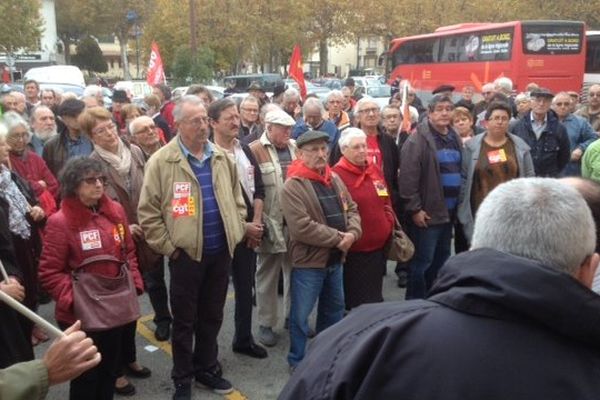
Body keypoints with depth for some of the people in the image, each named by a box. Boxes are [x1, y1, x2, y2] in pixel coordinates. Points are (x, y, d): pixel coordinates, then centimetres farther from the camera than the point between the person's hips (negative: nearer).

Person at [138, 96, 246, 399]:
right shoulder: (161, 162, -10)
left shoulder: (222, 158, 5)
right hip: (185, 253, -4)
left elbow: (237, 200, 14)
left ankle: (206, 368, 36)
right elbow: (148, 212, -10)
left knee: (212, 316, 18)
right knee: (184, 320, 9)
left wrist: (235, 234, 6)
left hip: (220, 252, 4)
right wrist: (168, 247, -10)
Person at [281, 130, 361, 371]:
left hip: (335, 258, 8)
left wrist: (352, 233, -10)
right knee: (301, 315, 5)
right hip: (308, 261, -7)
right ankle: (297, 361, 23)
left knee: (334, 309, 21)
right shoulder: (293, 186, -17)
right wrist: (337, 238, -21)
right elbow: (302, 228, -25)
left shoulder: (335, 179, 7)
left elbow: (352, 209, 11)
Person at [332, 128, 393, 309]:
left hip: (379, 245, 7)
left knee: (375, 296, 19)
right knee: (357, 299, 4)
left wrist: (389, 224, 7)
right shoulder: (337, 175, -13)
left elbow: (386, 202, 19)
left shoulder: (375, 170, 11)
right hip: (354, 249, -7)